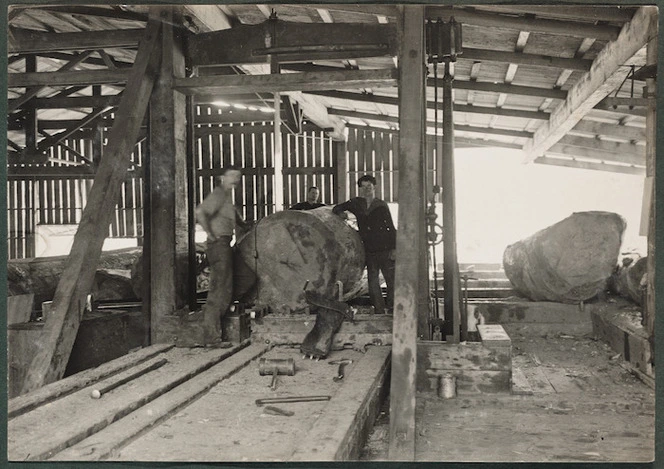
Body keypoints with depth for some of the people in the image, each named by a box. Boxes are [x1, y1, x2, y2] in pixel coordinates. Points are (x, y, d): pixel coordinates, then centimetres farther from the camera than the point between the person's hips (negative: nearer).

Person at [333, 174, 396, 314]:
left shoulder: (381, 205, 0)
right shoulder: (356, 203, 9)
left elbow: (391, 228, 0)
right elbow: (337, 208, 20)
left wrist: (394, 248, -7)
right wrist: (340, 213, -3)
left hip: (385, 249, -3)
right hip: (370, 251, 3)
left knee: (391, 280, -2)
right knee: (373, 282, 3)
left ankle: (392, 309, 6)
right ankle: (379, 310, 10)